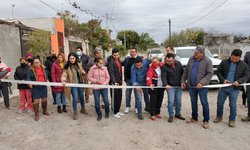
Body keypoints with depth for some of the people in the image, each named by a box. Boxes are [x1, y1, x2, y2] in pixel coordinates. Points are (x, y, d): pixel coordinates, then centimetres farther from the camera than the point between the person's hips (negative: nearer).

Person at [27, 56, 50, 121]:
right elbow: (28, 78, -9)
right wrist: (30, 83, -26)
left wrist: (46, 81, 9)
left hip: (43, 86, 4)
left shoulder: (43, 68, 6)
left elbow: (46, 76, 17)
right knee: (36, 100, -3)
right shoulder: (31, 69, -7)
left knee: (44, 99, 14)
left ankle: (45, 111, 34)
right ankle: (36, 114, 10)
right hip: (35, 87, -4)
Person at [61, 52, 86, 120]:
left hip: (80, 83, 5)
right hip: (73, 84, -4)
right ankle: (75, 113, 13)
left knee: (82, 96, 18)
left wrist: (83, 72, -1)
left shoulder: (79, 65, 3)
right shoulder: (67, 67, -10)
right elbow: (64, 75, -18)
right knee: (75, 98, -6)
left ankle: (83, 109, 40)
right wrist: (63, 80, -37)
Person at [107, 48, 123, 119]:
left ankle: (118, 110, 28)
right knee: (114, 97, 1)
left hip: (119, 81, 8)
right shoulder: (111, 62, -14)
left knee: (119, 97, 14)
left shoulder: (118, 60, 11)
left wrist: (121, 80, 16)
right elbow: (111, 73, -23)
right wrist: (114, 82, -33)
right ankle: (115, 112, 15)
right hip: (114, 82, -8)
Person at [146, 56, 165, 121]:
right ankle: (153, 114, 7)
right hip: (154, 87, -4)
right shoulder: (151, 68, -9)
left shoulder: (162, 66, 2)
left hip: (161, 87, 4)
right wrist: (150, 84, -40)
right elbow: (149, 77, -23)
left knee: (160, 100, 11)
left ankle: (158, 112, 27)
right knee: (153, 100, -3)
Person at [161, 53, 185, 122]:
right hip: (170, 86, -4)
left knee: (178, 101, 11)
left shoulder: (178, 63, 1)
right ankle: (171, 116, 7)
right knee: (171, 101, -6)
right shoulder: (164, 67, -12)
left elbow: (183, 73, 11)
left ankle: (178, 114, 28)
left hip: (179, 86, 4)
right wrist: (166, 84, -36)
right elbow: (163, 77, -20)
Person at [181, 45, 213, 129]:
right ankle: (194, 118, 30)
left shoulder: (207, 61, -9)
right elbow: (186, 71, 11)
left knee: (204, 103, 4)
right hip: (191, 85, 5)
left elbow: (210, 73, -14)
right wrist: (183, 81, 7)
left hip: (202, 86, -5)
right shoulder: (191, 59, 5)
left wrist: (202, 82, -24)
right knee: (193, 102, 15)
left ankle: (206, 120, 16)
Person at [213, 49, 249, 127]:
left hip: (234, 89, -1)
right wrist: (223, 79, -13)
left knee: (233, 105, 6)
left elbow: (246, 76, 2)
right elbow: (218, 72, 3)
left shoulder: (244, 65, -1)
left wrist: (239, 81, -17)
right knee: (219, 103, 11)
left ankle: (232, 120, 24)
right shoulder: (224, 62, -2)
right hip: (223, 87, 1)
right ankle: (219, 116, 31)